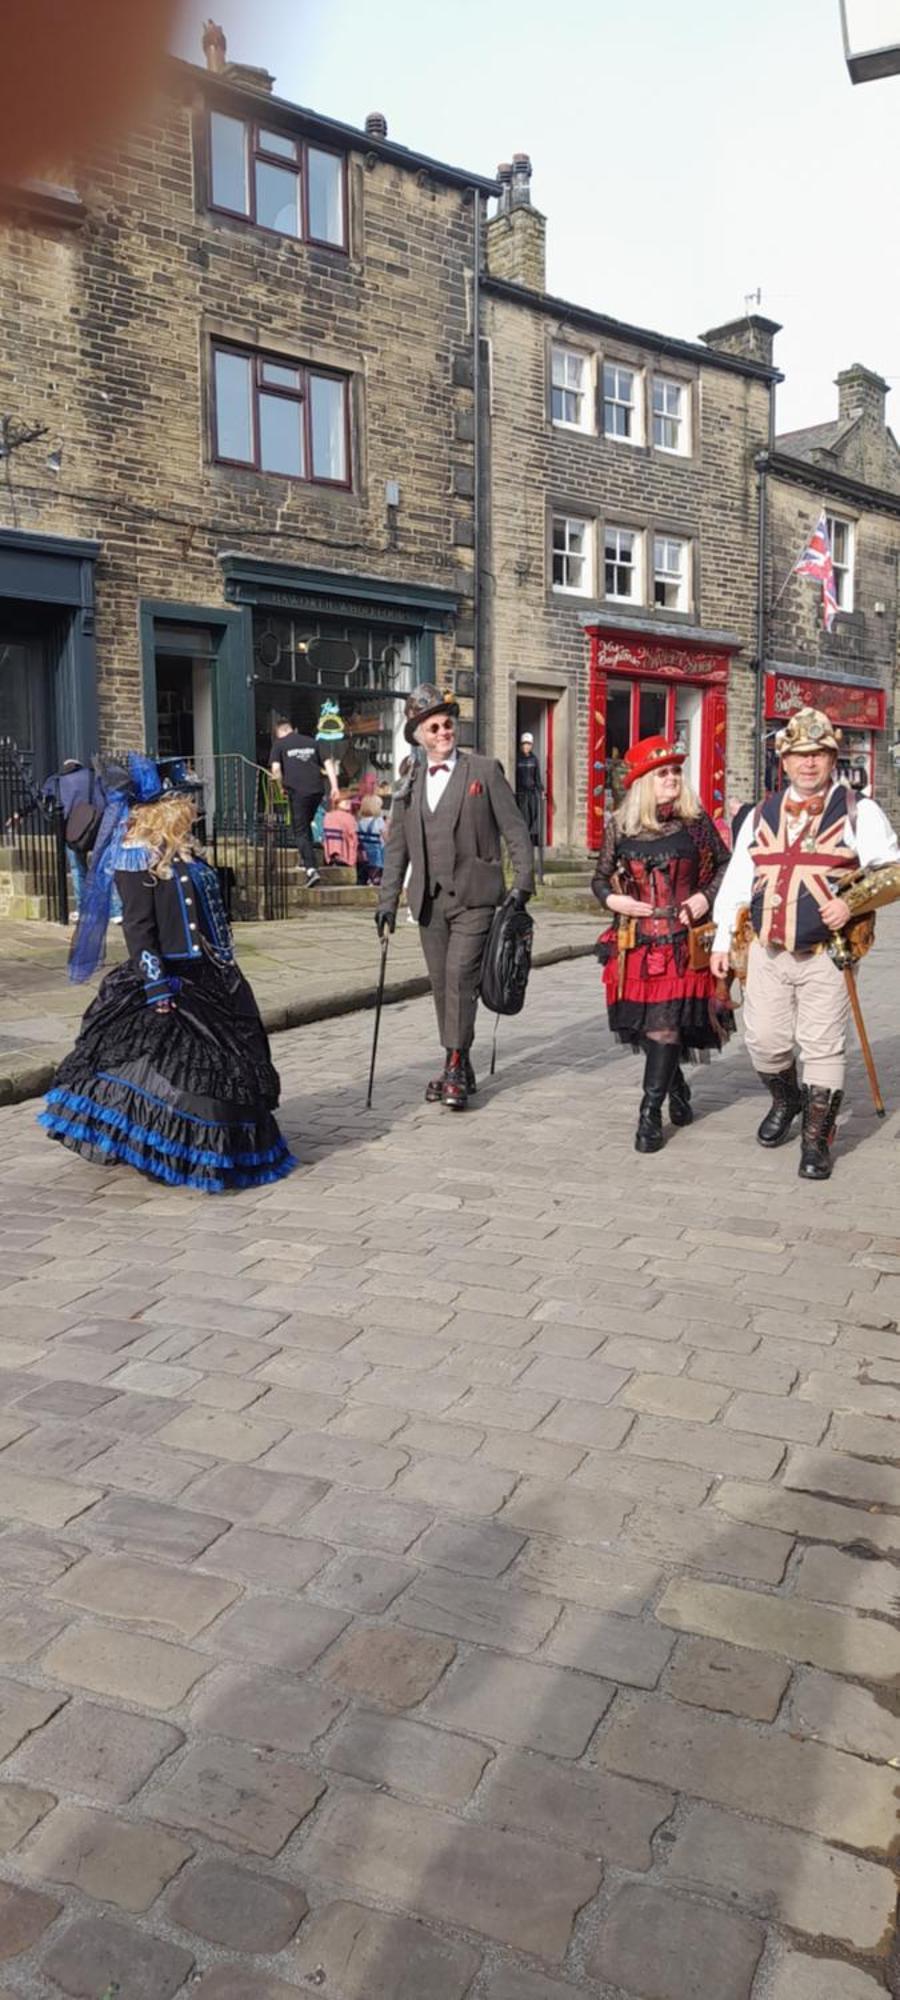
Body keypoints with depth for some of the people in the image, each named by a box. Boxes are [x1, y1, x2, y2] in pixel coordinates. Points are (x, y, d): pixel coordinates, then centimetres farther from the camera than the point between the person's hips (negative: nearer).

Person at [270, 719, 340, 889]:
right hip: (317, 789, 4)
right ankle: (307, 859, 27)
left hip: (298, 791, -4)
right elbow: (328, 763, 10)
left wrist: (282, 786, 11)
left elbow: (275, 769, -4)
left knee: (300, 831, -1)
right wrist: (334, 786, 7)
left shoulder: (279, 744, 7)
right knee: (306, 825, 24)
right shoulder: (312, 742, 18)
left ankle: (311, 869, -15)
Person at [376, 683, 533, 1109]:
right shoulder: (408, 786, 12)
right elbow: (396, 848, 14)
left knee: (460, 975, -15)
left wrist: (523, 882, -8)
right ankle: (458, 1068, 17)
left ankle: (455, 1067, -9)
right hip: (429, 899, 4)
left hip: (473, 896, -4)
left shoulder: (485, 770, 2)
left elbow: (514, 829, 0)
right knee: (441, 983, 7)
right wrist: (387, 900, 8)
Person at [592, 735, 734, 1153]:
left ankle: (651, 1112, -4)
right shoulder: (619, 827, 2)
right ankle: (676, 1088, 34)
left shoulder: (695, 821, 0)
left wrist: (707, 897, -4)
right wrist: (612, 899, -7)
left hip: (683, 942, -2)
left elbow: (725, 863, 12)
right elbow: (600, 878, 13)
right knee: (647, 1023, 8)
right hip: (637, 943, 2)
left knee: (665, 1024, -11)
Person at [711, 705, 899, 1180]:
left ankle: (817, 1139, 9)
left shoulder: (859, 812, 1)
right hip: (767, 950, 3)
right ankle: (786, 1099, 37)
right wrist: (722, 939, 9)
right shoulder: (761, 815, 12)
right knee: (764, 1040, 7)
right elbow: (737, 879, 12)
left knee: (822, 1045, -2)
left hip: (826, 953, -3)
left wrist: (853, 901, -16)